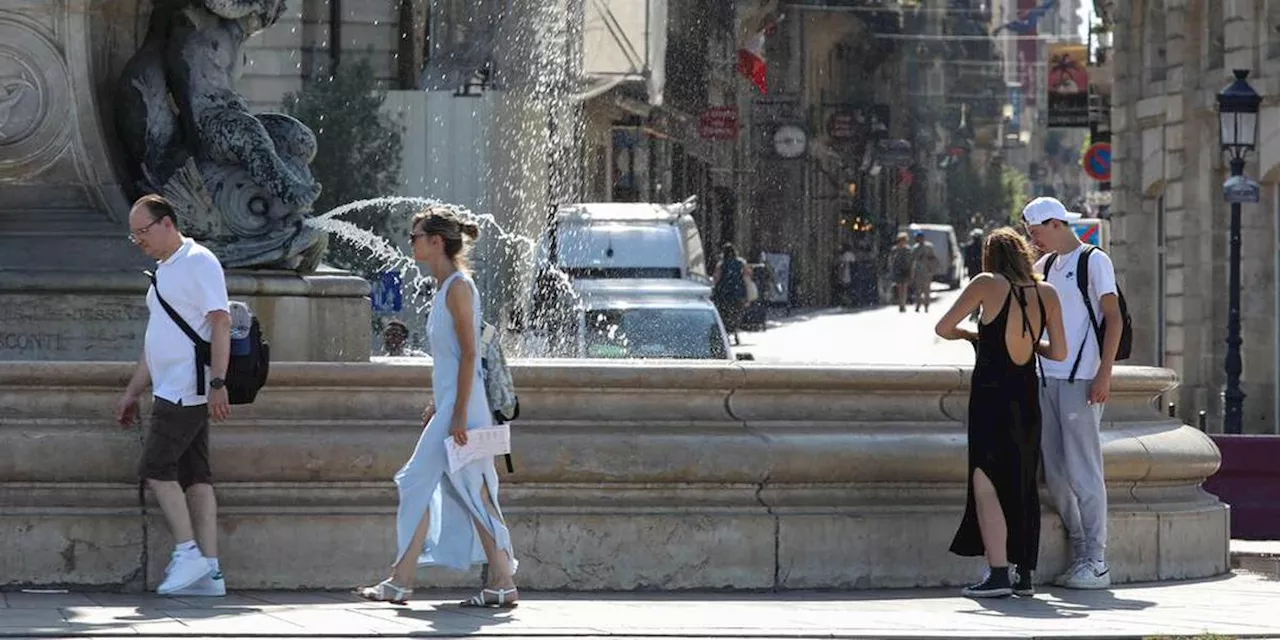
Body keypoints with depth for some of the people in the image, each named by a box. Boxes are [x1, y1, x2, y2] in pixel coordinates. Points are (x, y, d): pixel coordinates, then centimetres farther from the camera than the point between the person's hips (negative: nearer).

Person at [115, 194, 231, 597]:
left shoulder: (199, 262, -7)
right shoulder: (163, 271, 22)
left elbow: (220, 323, -15)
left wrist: (217, 383, -23)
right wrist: (132, 392, 25)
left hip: (189, 391, -9)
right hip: (171, 392, 9)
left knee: (156, 467, -12)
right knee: (193, 475, 4)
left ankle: (187, 552, -9)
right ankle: (208, 571, 1)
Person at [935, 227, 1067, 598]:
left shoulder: (988, 285, -7)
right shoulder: (1047, 293, 3)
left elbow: (943, 327, -6)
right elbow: (1059, 353, 4)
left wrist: (970, 336, 14)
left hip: (990, 395, -5)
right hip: (1028, 397, 5)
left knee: (986, 484, -3)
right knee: (1023, 486, 13)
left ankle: (998, 573, -11)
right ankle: (1024, 574, 15)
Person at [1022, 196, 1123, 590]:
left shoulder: (1094, 261, -3)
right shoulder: (1045, 266, 18)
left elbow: (1113, 318, -9)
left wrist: (1103, 374, -16)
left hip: (1081, 380, -7)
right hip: (1048, 377, 7)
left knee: (1083, 471, -8)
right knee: (1055, 472, 4)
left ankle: (1096, 564, -5)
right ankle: (1081, 554, 11)